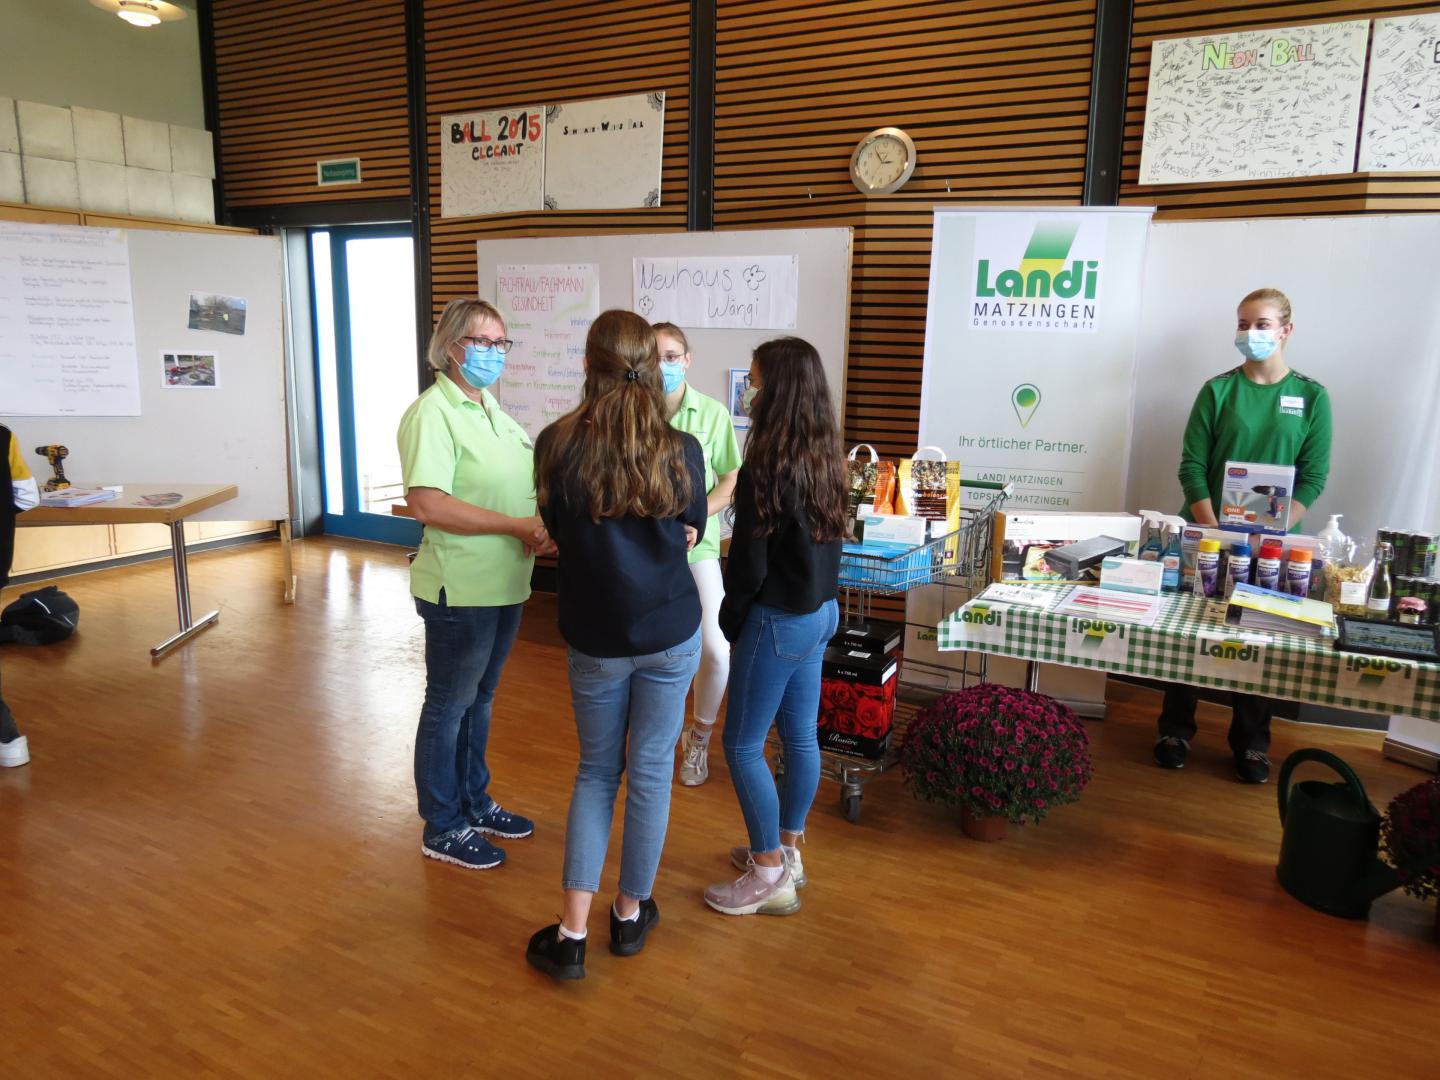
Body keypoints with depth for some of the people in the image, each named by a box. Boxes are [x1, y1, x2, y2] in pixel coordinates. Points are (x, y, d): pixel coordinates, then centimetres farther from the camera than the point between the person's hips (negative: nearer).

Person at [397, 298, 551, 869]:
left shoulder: (492, 408, 11)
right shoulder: (433, 412, -16)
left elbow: (519, 482, 19)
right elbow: (426, 503, -26)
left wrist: (541, 524, -4)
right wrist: (518, 526, -24)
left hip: (504, 584, 8)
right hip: (460, 589, -8)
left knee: (480, 697, 21)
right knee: (449, 705, 7)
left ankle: (474, 801, 38)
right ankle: (443, 828, 23)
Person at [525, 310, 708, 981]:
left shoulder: (557, 445, -9)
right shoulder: (681, 451, -10)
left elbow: (558, 529, 5)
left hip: (595, 638, 1)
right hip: (670, 631, 0)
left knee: (596, 771, 16)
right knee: (652, 771, 13)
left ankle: (572, 932, 14)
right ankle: (632, 913, 29)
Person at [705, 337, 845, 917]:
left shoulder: (765, 468, -20)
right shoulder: (825, 460, 4)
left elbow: (749, 564, -17)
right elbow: (822, 542, 9)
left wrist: (731, 622, -2)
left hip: (778, 620, -8)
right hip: (819, 612, 8)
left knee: (742, 745, 5)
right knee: (800, 738, 17)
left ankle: (771, 878, 14)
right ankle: (786, 850, 33)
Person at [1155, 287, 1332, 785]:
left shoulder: (1312, 397, 2)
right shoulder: (1219, 390, 0)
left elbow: (1313, 477, -1)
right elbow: (1192, 467, -4)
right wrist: (1211, 529, -15)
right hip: (1208, 533, 0)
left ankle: (1252, 745, 22)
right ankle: (1176, 731, 20)